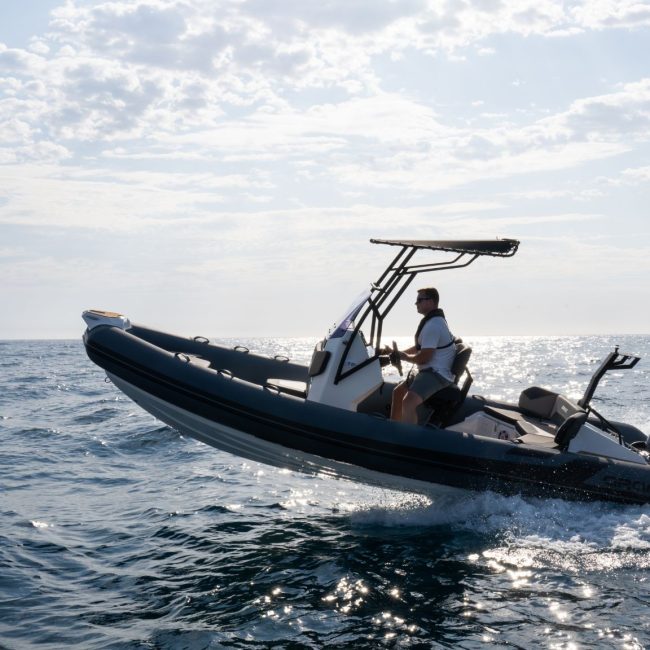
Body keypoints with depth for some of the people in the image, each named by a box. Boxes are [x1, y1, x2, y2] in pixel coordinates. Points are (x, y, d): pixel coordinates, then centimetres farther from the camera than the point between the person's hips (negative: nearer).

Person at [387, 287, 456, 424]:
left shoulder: (432, 325, -19)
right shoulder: (435, 320, 16)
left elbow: (424, 357, -22)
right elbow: (421, 347, 27)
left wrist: (405, 357, -5)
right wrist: (401, 353, 15)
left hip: (437, 374, -12)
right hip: (431, 371, 12)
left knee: (408, 402, -31)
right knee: (398, 392, 21)